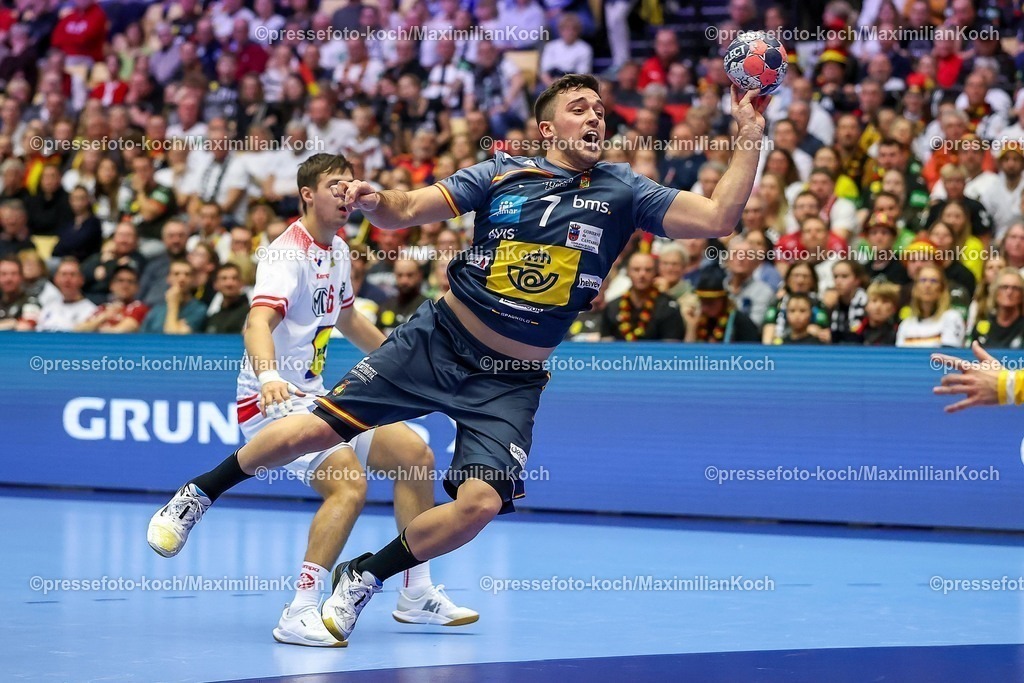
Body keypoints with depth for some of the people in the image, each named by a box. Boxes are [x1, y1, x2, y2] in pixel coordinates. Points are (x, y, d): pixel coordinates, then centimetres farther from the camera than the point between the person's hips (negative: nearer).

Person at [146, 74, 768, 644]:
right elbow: (406, 210, -1)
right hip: (440, 340, 0)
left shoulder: (622, 191, 0)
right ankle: (201, 490, 20)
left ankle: (364, 576, 5)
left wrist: (750, 135, -17)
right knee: (315, 431, -6)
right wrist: (371, 200, -23)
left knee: (479, 504, -19)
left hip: (511, 382, 1)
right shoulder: (502, 174, 0)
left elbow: (718, 218, -9)